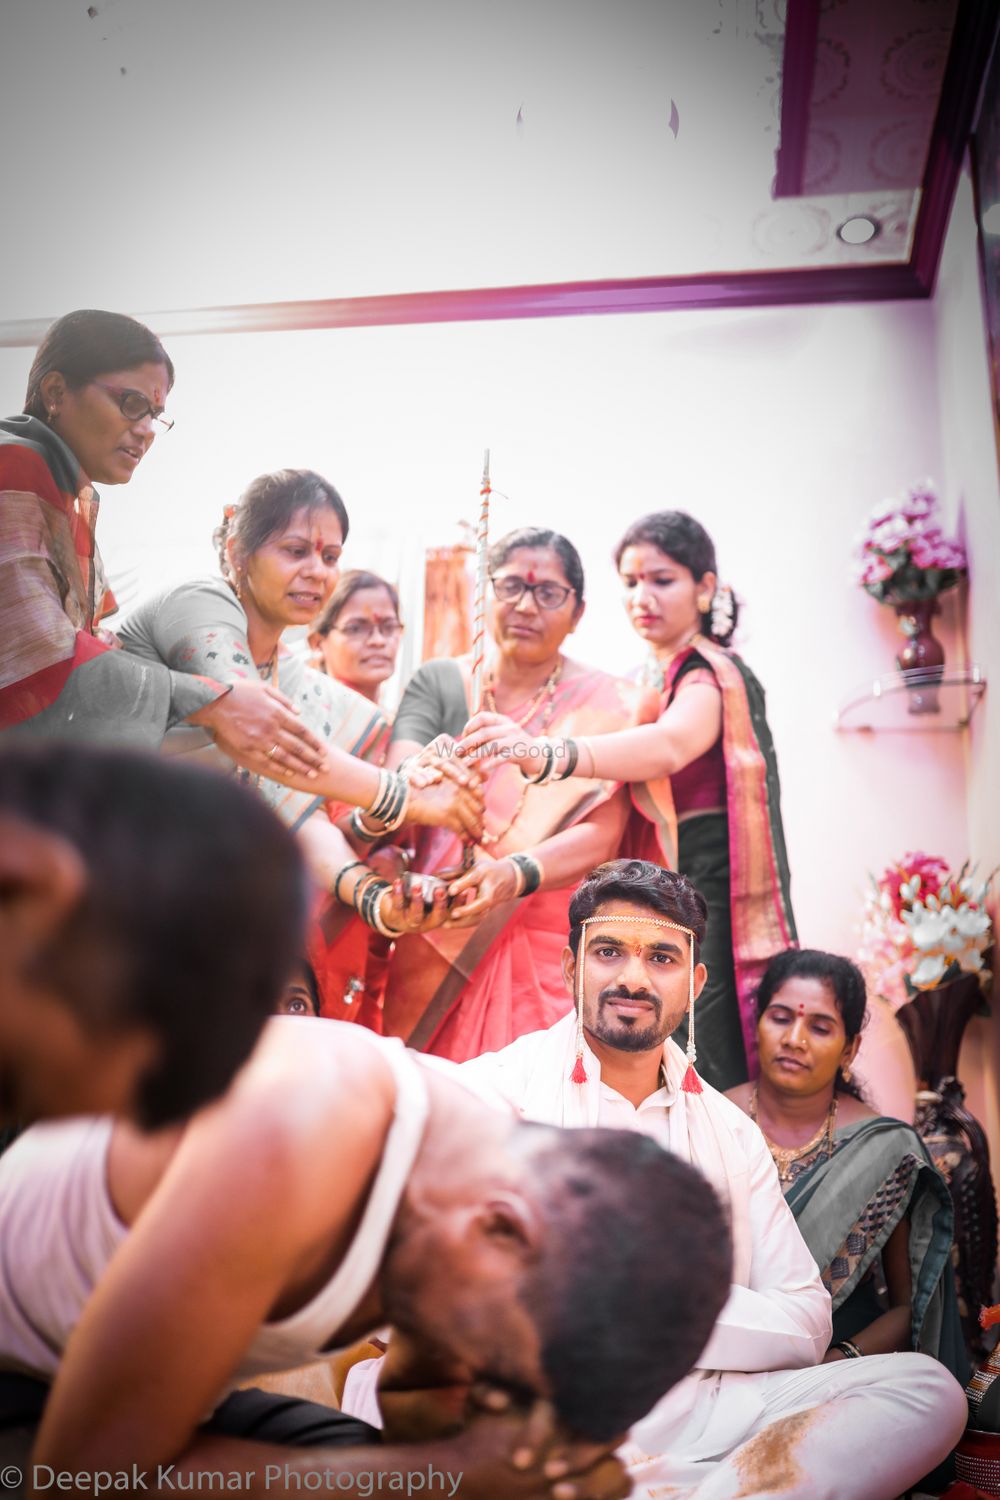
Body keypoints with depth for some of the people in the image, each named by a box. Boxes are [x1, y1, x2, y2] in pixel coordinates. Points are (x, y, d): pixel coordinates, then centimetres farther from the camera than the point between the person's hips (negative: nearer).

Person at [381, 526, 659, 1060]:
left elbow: (601, 834, -11)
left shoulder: (609, 706, 0)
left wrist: (516, 874, -30)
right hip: (435, 948, 1)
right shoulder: (438, 684, 6)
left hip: (553, 957, -1)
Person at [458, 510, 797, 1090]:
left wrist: (548, 754, -48)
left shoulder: (712, 676, -8)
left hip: (708, 901, -7)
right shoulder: (648, 682, 16)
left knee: (707, 1078, -9)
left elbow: (671, 744, -32)